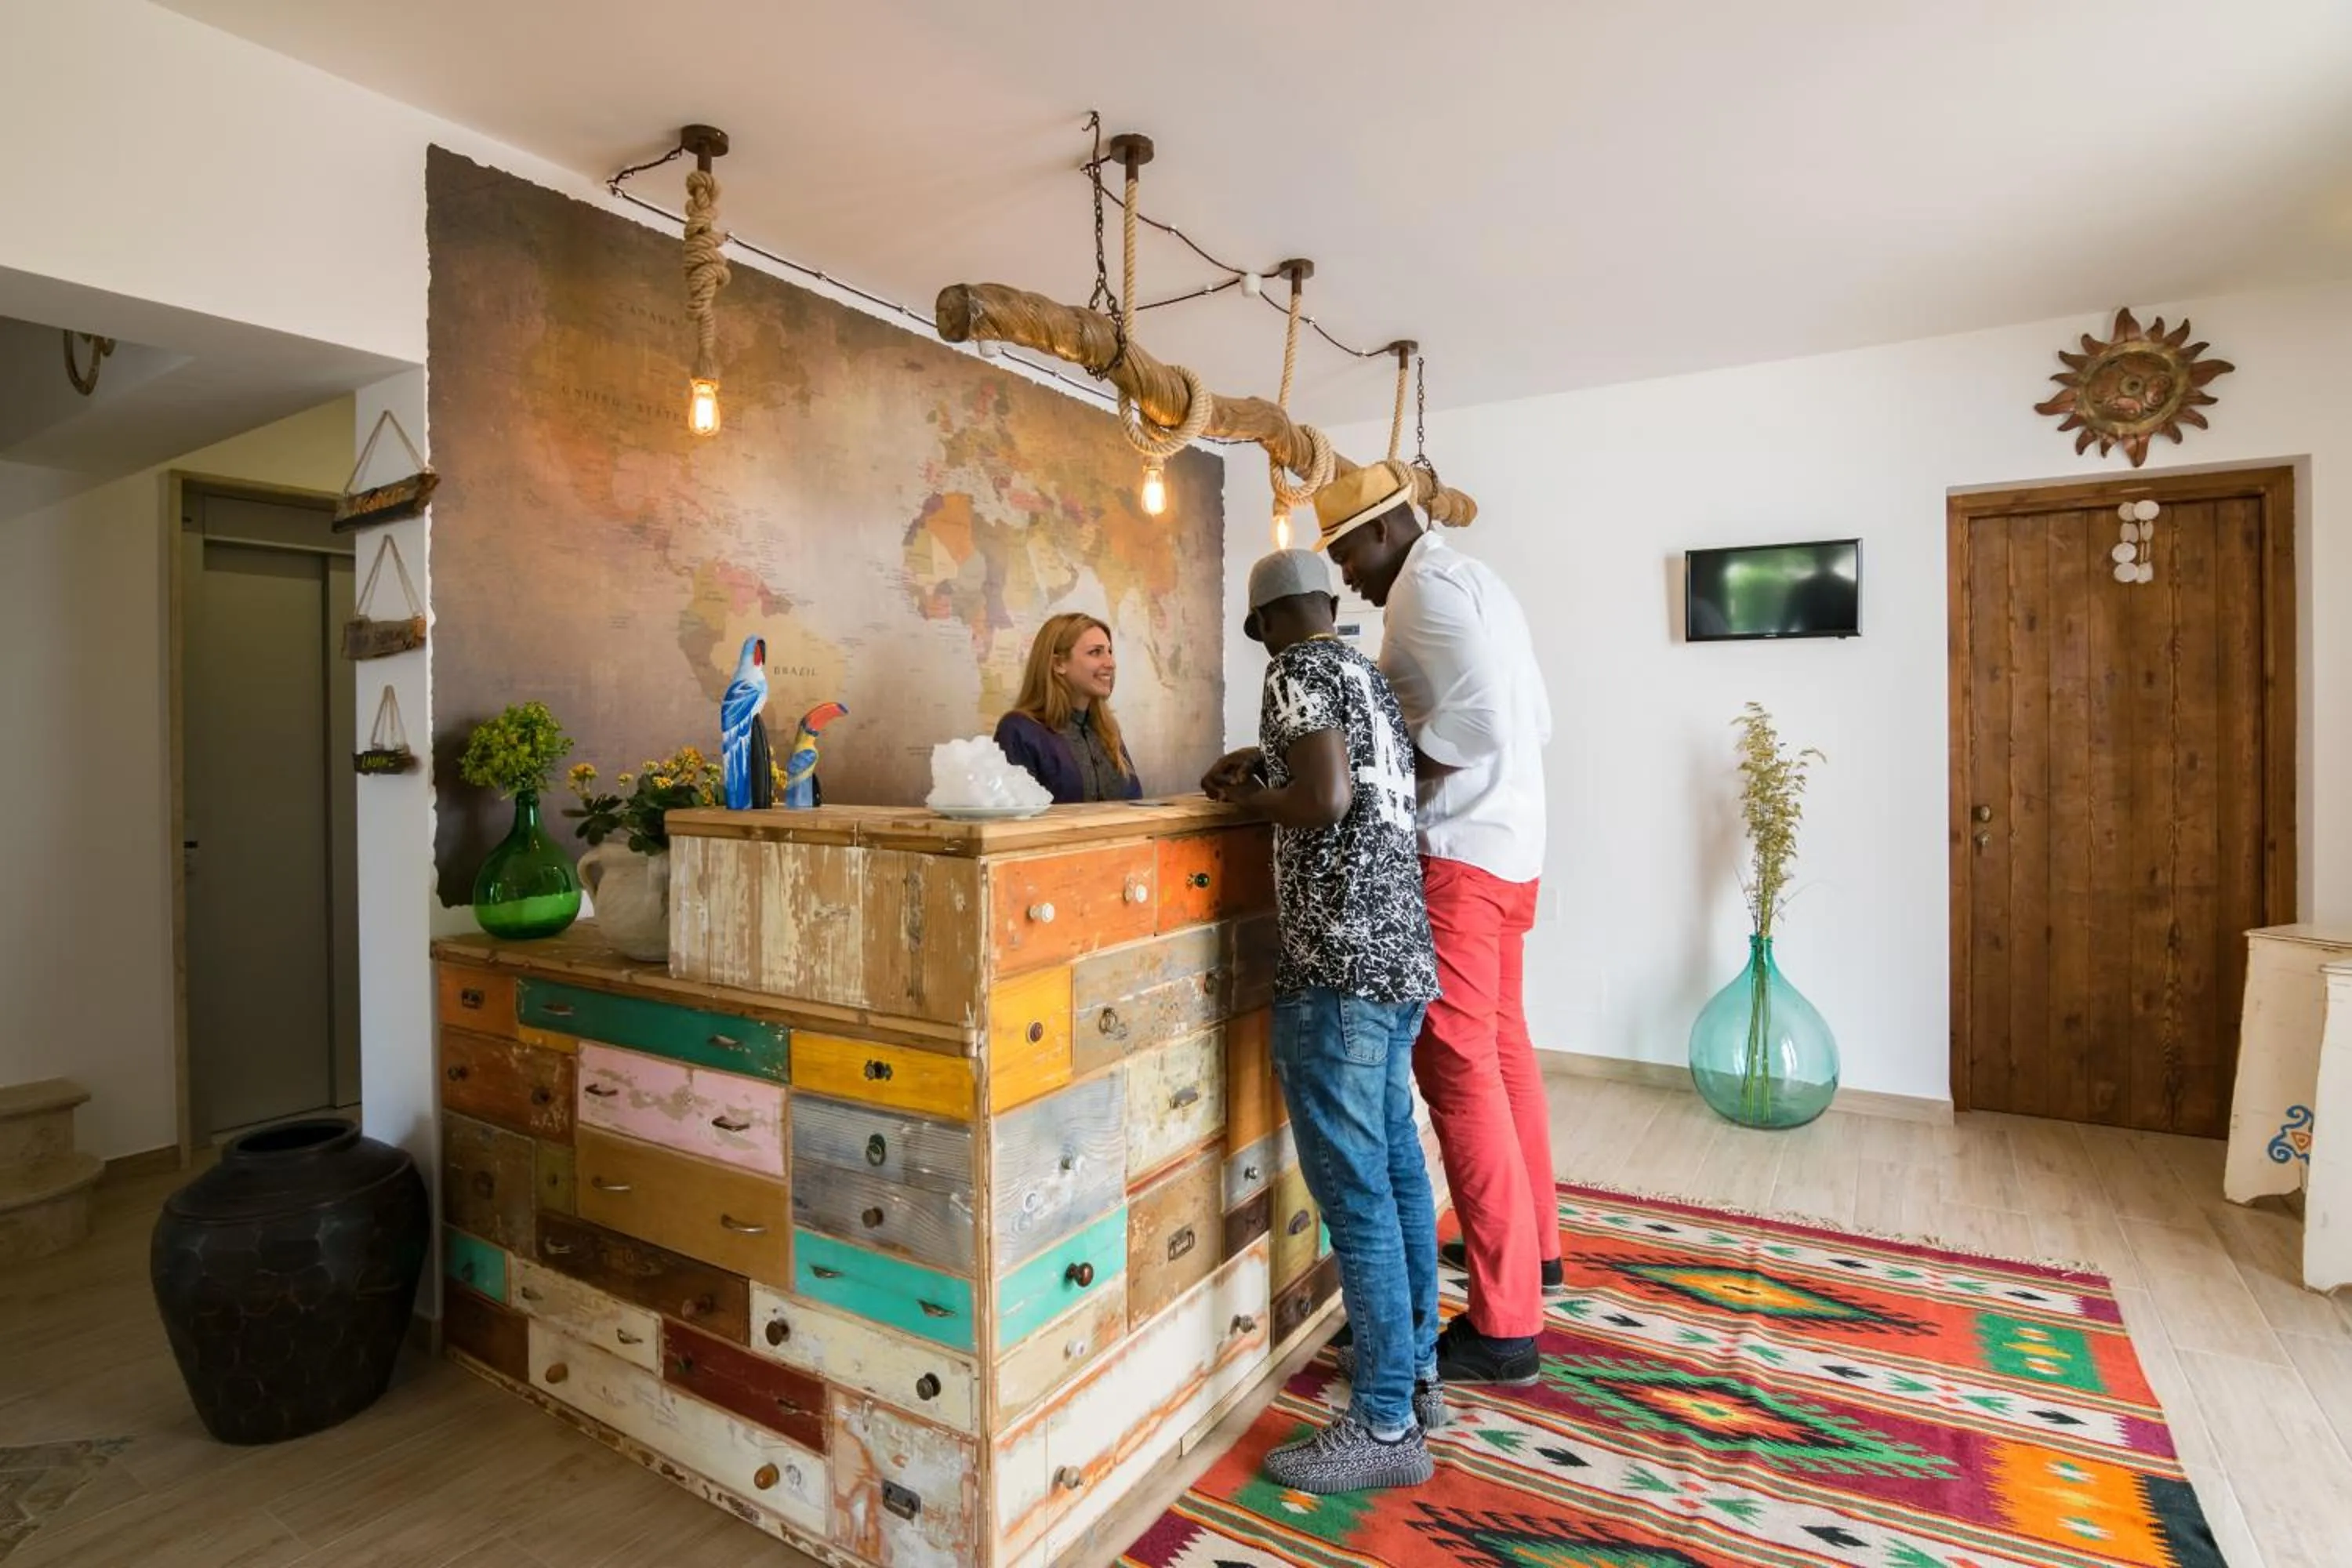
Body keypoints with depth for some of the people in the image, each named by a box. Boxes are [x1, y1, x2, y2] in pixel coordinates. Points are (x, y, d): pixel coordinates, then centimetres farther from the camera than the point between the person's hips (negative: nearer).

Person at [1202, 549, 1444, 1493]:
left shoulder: (1297, 671, -7)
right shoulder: (1369, 677, 18)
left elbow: (1325, 799, -19)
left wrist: (1247, 795, -2)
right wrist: (1271, 759, 27)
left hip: (1340, 963, -9)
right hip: (1399, 951, 10)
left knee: (1353, 1191, -2)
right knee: (1396, 1165, 18)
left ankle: (1386, 1425, 10)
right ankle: (1418, 1369, 32)